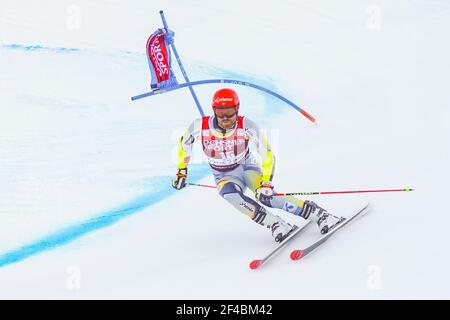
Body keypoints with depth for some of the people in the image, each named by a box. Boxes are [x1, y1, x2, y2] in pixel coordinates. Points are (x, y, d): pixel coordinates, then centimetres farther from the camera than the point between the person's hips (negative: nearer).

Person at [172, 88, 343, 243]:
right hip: (225, 177, 2)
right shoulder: (200, 126, -19)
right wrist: (181, 171, 3)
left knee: (265, 196, -31)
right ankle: (275, 224, -34)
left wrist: (266, 182, -29)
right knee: (229, 193, -35)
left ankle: (319, 214, -25)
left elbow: (267, 154, -20)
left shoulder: (247, 126, -23)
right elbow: (184, 144, 2)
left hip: (248, 168, -2)